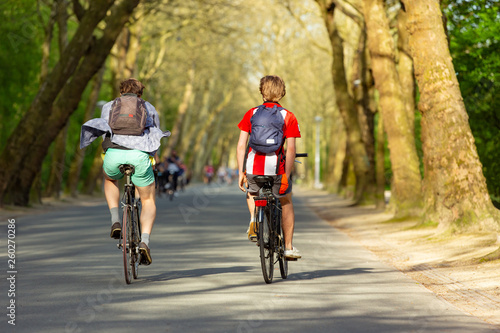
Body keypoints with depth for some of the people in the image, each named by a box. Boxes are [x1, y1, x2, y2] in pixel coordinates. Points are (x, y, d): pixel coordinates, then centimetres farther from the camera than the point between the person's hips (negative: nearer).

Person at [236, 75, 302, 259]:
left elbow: (241, 145, 2)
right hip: (276, 168, -1)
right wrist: (286, 176, -4)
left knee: (251, 193, 34)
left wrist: (241, 173, 7)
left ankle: (254, 220, 7)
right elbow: (290, 150, -7)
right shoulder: (288, 117, 2)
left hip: (253, 167, 1)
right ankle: (288, 247, 22)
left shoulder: (251, 113, 7)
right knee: (286, 203, 23)